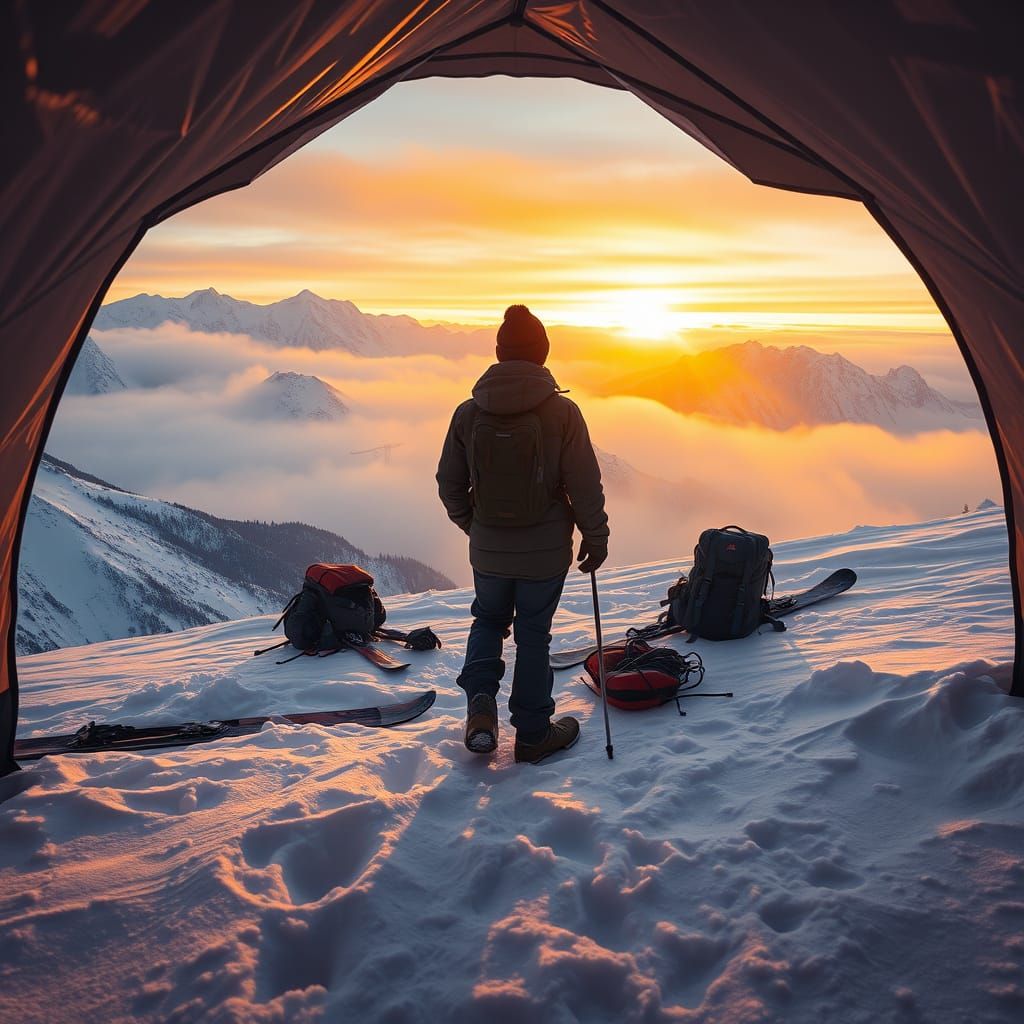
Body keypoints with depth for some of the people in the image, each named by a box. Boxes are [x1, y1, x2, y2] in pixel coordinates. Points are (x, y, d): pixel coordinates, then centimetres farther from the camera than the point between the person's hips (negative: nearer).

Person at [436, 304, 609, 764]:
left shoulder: (469, 412, -6)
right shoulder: (561, 412, -14)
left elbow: (449, 484, 2)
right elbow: (585, 485, -11)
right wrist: (595, 538, 3)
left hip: (488, 549, 2)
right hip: (546, 551, -2)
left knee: (488, 620, 24)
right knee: (533, 635, 12)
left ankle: (480, 702, 6)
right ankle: (533, 734, 23)